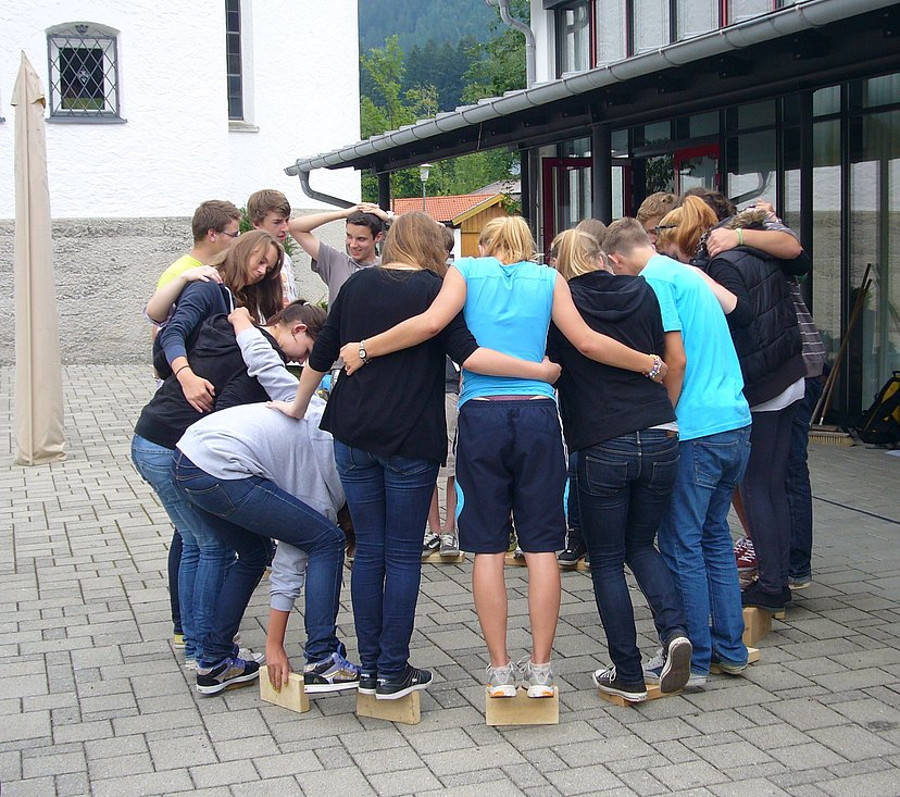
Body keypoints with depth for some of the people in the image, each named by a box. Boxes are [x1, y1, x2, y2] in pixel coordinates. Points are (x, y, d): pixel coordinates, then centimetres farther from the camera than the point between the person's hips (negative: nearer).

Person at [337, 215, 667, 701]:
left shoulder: (467, 270, 9)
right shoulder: (548, 278, 12)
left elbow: (432, 322, -7)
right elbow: (586, 342, 3)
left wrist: (364, 350, 0)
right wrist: (650, 365, 16)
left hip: (481, 416, -1)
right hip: (538, 414, 1)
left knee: (488, 547, 4)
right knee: (541, 545, 4)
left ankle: (500, 671, 7)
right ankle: (540, 670, 6)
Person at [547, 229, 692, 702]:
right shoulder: (642, 292, 8)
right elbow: (663, 360, 16)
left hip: (602, 446, -4)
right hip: (661, 437, 4)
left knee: (606, 561, 9)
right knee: (641, 545, 21)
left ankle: (628, 676, 10)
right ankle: (675, 630, -2)